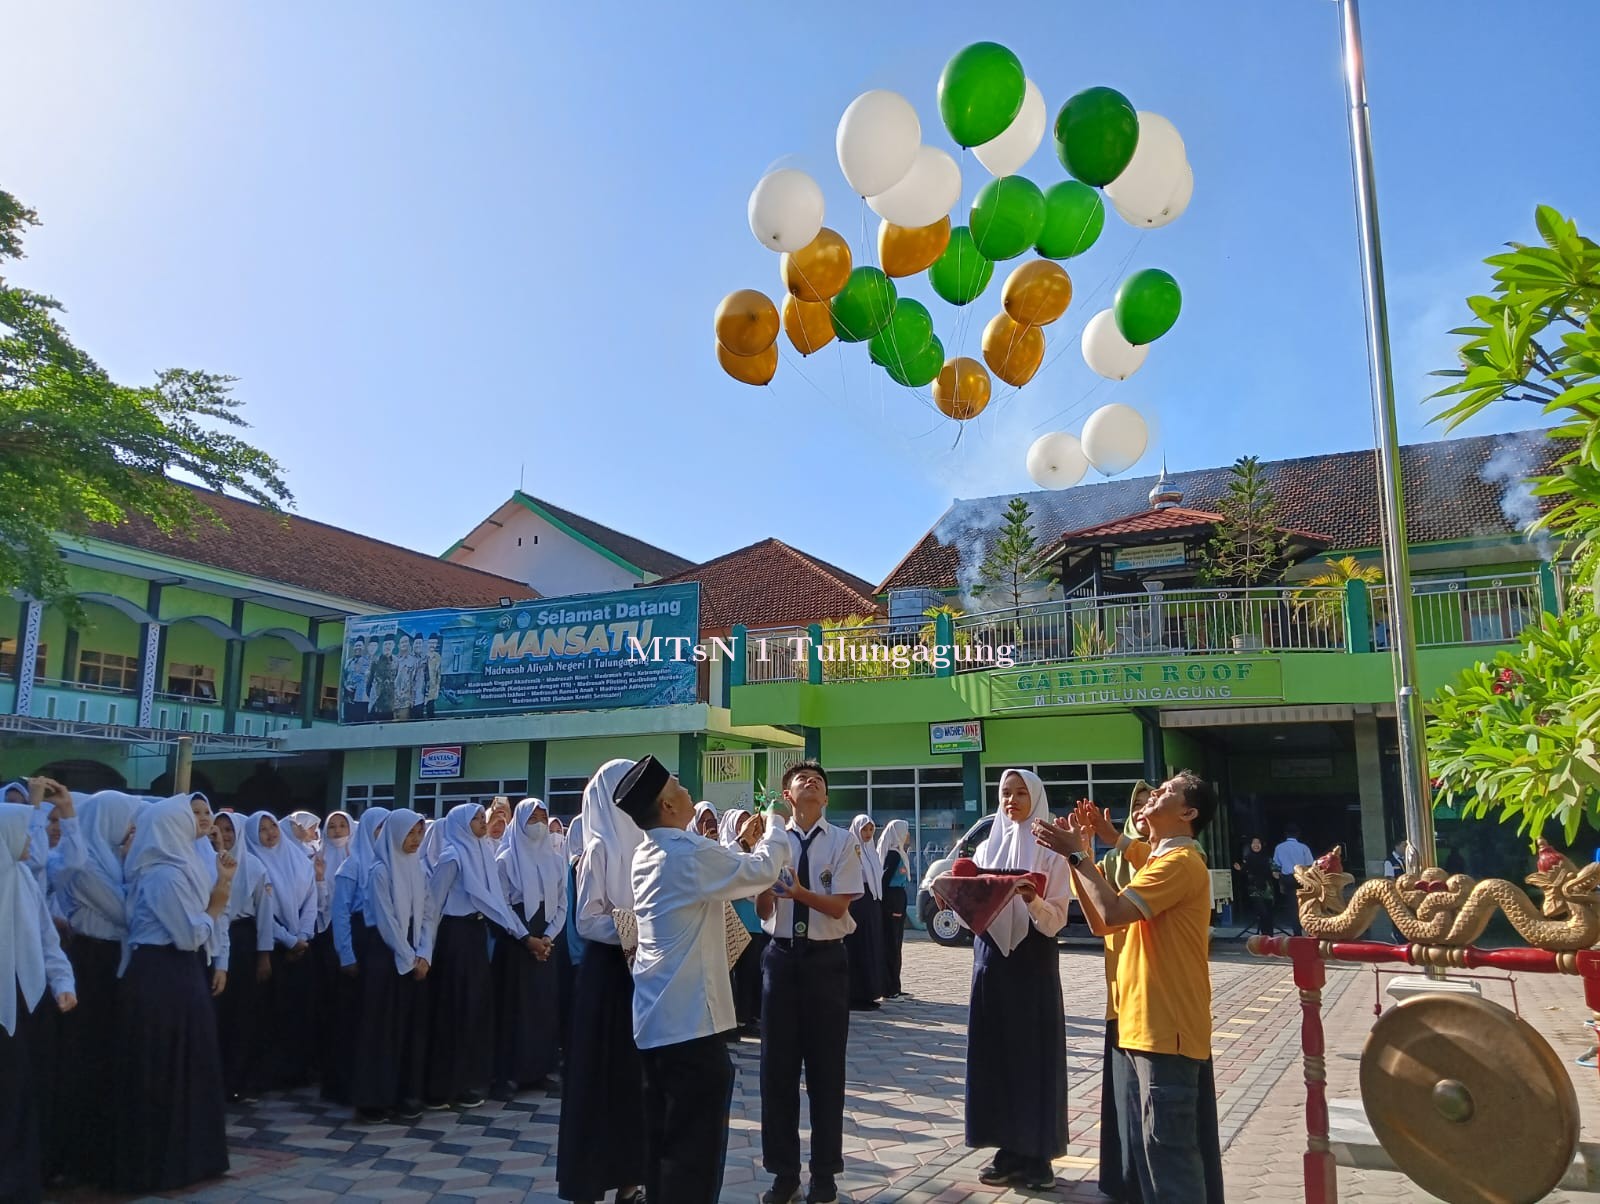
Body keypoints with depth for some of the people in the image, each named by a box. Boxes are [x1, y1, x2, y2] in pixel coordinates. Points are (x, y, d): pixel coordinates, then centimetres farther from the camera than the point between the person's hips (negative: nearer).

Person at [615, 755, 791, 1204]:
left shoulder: (650, 854, 9)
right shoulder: (691, 854, -19)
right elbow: (763, 870, -10)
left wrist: (741, 843, 15)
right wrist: (775, 829, 7)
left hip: (655, 1019, 9)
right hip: (690, 1020, -9)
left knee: (663, 1142, 18)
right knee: (696, 1148, 0)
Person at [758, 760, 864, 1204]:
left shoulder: (843, 841, -6)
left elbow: (838, 906, -12)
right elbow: (763, 911, -2)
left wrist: (799, 892, -28)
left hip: (826, 959, -2)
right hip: (781, 956, 2)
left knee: (826, 1067, 7)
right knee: (777, 1065, 8)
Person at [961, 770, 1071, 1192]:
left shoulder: (1051, 852, -4)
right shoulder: (986, 848, 10)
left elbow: (1055, 922, -10)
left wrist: (1033, 900, -29)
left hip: (1033, 962, -4)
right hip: (991, 958, 5)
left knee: (1033, 1055, 0)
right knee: (994, 1054, 7)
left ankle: (1036, 1155, 11)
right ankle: (1009, 1150, 18)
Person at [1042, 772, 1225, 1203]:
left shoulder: (1180, 861, -14)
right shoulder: (1161, 862, 18)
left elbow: (1113, 911, -26)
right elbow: (1099, 921, 14)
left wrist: (1077, 854, -16)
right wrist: (1078, 855, 6)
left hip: (1166, 1030, -10)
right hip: (1147, 1027, 10)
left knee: (1170, 1153, -4)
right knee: (1179, 1150, 16)